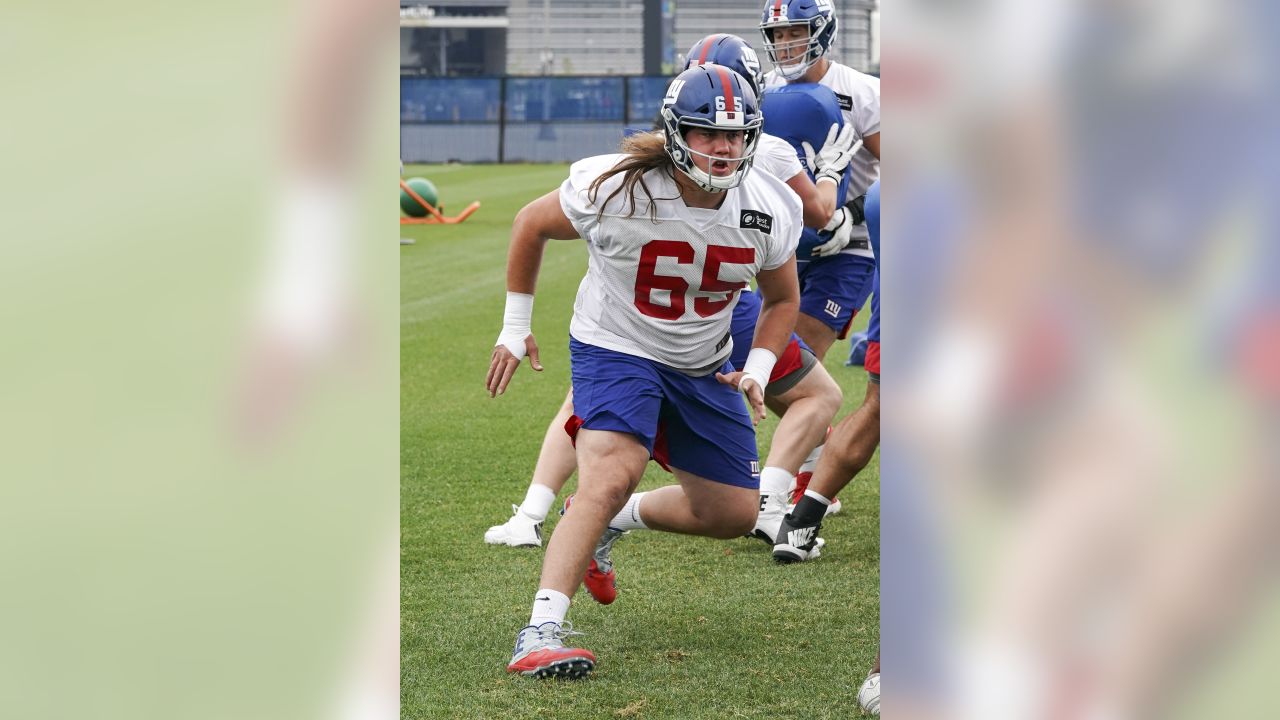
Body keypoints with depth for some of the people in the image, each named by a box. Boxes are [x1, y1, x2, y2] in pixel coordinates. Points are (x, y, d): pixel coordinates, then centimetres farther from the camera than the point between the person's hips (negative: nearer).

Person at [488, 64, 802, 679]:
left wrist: (757, 371, -9)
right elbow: (531, 224, -5)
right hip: (615, 350, -5)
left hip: (704, 365, 5)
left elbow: (782, 299, 7)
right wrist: (515, 327, 1)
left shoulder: (770, 212, -13)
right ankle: (542, 631, -30)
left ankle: (616, 517, 34)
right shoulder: (617, 190, -24)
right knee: (610, 477, -29)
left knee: (733, 514, 9)